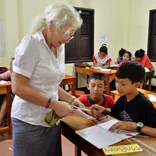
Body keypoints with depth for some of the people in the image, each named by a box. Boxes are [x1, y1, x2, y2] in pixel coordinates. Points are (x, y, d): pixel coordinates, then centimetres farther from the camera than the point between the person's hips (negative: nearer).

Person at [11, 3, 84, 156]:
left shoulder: (59, 48, 6)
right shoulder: (31, 43, -15)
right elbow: (18, 87, -19)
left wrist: (70, 99, 1)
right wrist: (54, 104, -20)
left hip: (51, 120, 7)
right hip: (30, 122, -6)